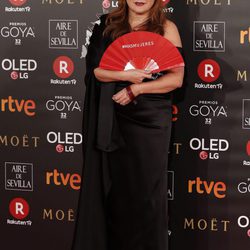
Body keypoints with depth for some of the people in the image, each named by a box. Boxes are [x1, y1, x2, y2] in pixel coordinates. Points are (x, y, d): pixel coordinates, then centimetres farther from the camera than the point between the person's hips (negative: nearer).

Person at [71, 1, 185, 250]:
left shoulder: (166, 28, 1)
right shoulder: (108, 24, 7)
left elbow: (176, 78, -6)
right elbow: (94, 68, 0)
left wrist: (136, 89, -14)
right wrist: (126, 75, -15)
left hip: (150, 119, -2)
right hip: (115, 118, 2)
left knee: (146, 190, 1)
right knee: (114, 186, 4)